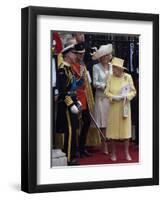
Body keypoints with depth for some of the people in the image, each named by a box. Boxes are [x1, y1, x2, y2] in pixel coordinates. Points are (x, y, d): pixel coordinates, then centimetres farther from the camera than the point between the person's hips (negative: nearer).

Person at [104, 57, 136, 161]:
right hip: (114, 107, 0)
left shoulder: (128, 77, -3)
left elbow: (133, 91, 2)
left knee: (126, 129, 2)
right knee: (113, 129, 4)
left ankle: (127, 153, 14)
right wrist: (114, 97, -18)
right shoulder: (110, 78, -3)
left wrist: (126, 96, -16)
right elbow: (107, 92, -1)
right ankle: (113, 153, 17)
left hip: (125, 107, 0)